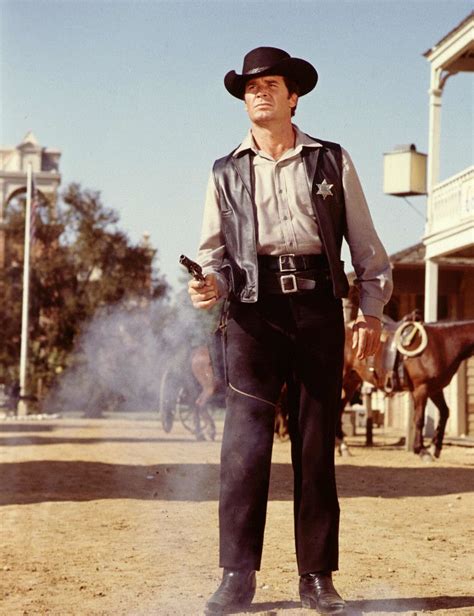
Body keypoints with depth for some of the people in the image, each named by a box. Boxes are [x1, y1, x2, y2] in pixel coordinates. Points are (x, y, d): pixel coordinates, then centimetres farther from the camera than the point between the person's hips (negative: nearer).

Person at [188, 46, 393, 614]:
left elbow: (365, 244, 13)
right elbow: (213, 249, 13)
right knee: (244, 441, -8)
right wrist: (210, 284, -8)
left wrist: (371, 310, 4)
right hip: (253, 311, 0)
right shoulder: (227, 173, 15)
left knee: (316, 443, 2)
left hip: (316, 306, 0)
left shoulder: (332, 162, 13)